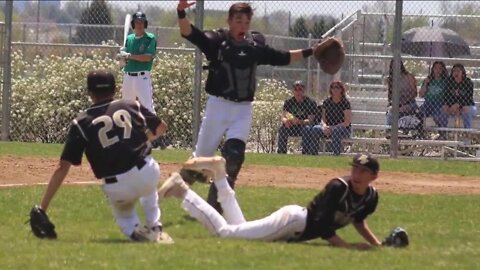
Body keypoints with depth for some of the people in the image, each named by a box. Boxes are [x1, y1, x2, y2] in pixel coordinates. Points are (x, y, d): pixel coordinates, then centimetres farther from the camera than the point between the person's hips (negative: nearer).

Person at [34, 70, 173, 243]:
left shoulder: (81, 123, 6)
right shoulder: (132, 106, 11)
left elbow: (62, 168, 2)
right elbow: (161, 127, 28)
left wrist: (42, 208, 4)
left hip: (116, 188, -1)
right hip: (148, 174, 2)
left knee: (123, 215, 31)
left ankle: (133, 230, -1)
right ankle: (155, 228, 22)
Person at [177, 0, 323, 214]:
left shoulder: (256, 46, 7)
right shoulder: (217, 41, -6)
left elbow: (282, 58, 18)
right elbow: (189, 33, -20)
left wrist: (312, 51, 13)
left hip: (243, 110, 3)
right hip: (218, 106, -3)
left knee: (234, 155, -11)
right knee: (202, 155, 2)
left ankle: (216, 201, -4)